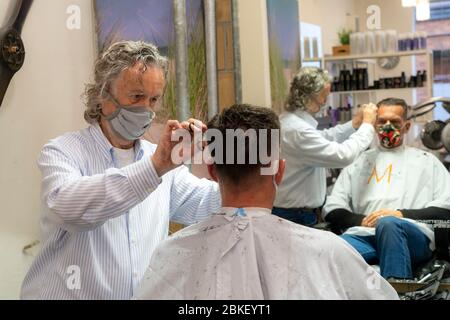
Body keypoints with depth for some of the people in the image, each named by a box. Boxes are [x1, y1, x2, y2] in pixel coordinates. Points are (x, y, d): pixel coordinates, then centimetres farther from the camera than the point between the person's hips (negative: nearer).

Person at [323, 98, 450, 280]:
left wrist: (401, 214, -4)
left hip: (413, 234, -1)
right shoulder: (359, 162, 28)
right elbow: (333, 210, 18)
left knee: (388, 224, -40)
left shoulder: (426, 161, 25)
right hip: (363, 234, 1)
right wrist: (363, 220, -3)